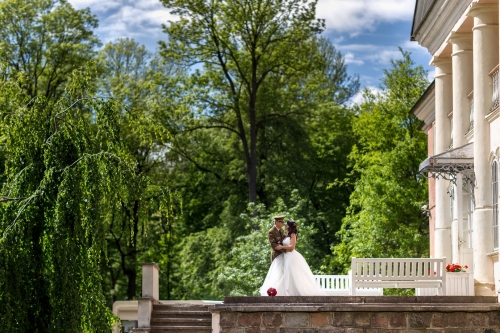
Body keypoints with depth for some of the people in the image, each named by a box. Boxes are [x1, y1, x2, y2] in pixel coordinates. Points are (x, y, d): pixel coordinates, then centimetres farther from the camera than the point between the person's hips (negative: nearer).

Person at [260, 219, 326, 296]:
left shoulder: (293, 235, -9)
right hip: (287, 257, 9)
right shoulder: (287, 235, 15)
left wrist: (281, 247, -16)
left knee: (294, 276, -7)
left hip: (292, 257, -9)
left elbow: (292, 246, -18)